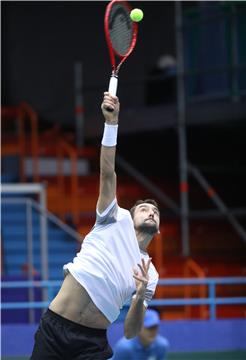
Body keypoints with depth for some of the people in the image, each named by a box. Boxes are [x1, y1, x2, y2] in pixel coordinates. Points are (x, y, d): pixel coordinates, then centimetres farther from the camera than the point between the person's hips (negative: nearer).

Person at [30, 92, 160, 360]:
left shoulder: (150, 274, 16)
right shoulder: (118, 221, 10)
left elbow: (131, 332, 11)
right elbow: (107, 173, -1)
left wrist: (141, 296, -9)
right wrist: (111, 122, -13)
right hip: (54, 328, -3)